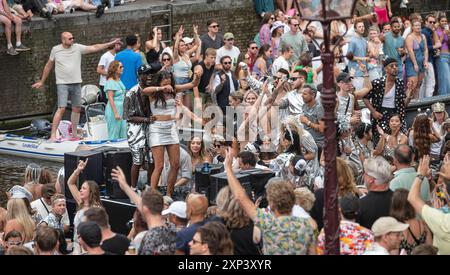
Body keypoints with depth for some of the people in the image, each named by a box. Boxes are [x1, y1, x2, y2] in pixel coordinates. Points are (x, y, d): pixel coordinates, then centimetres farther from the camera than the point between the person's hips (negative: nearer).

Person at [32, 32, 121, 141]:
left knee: (77, 108, 9)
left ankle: (74, 134, 23)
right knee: (61, 108, -14)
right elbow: (48, 66, 10)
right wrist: (42, 82, 14)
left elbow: (94, 48, -1)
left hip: (76, 83, 4)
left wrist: (111, 43, -9)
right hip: (62, 83, -4)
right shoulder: (55, 50, 0)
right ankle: (53, 135, -14)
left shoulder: (78, 48, 2)